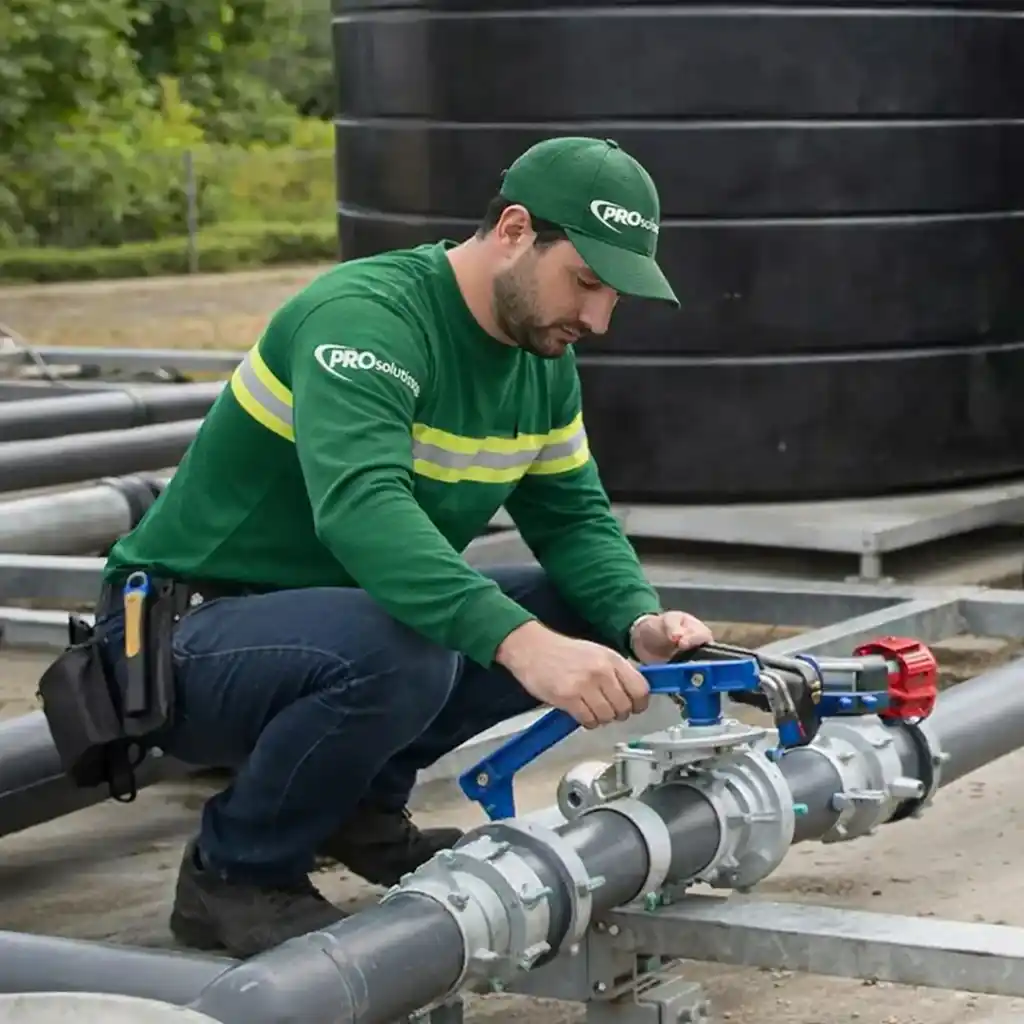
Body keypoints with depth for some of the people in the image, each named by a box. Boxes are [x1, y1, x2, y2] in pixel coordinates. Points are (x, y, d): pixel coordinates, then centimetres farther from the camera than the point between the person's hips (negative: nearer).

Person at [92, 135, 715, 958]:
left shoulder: (543, 357, 2)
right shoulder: (367, 315, -26)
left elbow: (573, 516, 6)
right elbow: (361, 508, -41)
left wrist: (640, 620, -16)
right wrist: (520, 643, -52)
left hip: (341, 611, 9)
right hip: (184, 638, -8)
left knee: (580, 611, -1)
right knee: (395, 655, -37)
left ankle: (364, 806, 10)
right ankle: (235, 875, -11)